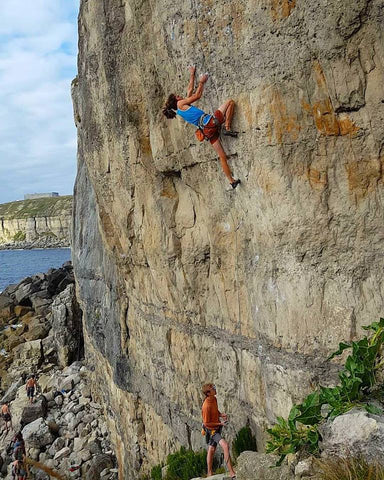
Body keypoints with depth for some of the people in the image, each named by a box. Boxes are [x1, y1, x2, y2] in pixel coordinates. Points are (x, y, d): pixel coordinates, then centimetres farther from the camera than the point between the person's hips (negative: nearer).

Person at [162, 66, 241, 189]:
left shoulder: (180, 111, 24)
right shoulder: (181, 104, 4)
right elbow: (197, 95, 10)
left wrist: (192, 75, 40)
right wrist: (201, 82, 25)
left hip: (207, 131, 7)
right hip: (210, 122, -7)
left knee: (222, 156, 6)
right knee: (230, 102, 5)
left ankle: (231, 180, 2)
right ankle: (227, 128, -10)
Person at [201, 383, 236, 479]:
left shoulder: (214, 399, -5)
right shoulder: (207, 406, -31)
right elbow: (206, 423, -23)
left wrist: (221, 415, -5)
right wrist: (220, 423, -19)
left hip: (217, 428, 9)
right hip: (212, 430, -9)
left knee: (211, 450, 21)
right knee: (225, 446, -24)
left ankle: (209, 474, 37)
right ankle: (232, 473, -22)